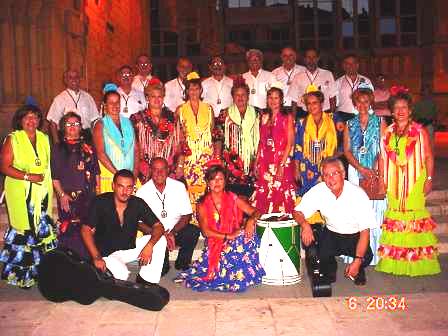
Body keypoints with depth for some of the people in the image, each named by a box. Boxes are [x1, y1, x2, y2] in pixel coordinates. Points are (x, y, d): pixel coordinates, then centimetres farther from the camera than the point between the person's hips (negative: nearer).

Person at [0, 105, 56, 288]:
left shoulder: (44, 139, 12)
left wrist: (51, 189, 7)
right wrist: (28, 176, -17)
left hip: (42, 192, 4)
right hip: (20, 193, -4)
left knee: (42, 229, 4)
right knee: (23, 231, -2)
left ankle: (39, 269, 17)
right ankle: (21, 273, 13)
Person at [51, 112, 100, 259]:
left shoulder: (88, 147, 15)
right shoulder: (58, 148, 6)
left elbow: (96, 171, 15)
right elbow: (54, 176, 0)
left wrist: (98, 191, 7)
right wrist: (61, 194, -10)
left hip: (89, 195, 3)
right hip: (68, 196, -3)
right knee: (70, 230, -3)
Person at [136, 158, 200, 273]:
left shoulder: (179, 187, -2)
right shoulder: (142, 192, -6)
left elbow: (187, 215, -3)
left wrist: (172, 233, -20)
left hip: (176, 231, 2)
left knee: (193, 231, -29)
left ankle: (182, 264, -4)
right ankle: (163, 267, 12)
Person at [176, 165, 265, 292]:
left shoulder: (233, 199, 6)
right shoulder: (203, 204, 3)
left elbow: (255, 212, 3)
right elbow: (205, 231, -8)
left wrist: (251, 220, -21)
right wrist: (228, 236, -20)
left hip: (234, 243, 1)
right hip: (214, 246, -1)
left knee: (246, 236, -30)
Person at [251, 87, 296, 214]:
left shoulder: (287, 117, 0)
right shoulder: (264, 117, 14)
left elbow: (290, 143, -7)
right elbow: (261, 142, 15)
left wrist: (282, 164, -16)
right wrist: (257, 162, 7)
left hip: (281, 161, -4)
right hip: (265, 162, 4)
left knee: (280, 196, -4)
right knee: (262, 197, 4)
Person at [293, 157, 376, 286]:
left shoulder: (358, 194, -21)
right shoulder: (318, 191, -15)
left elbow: (365, 230, -19)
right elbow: (298, 211, -10)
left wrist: (357, 261, -27)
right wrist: (305, 224, -35)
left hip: (354, 236, -1)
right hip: (331, 233, 2)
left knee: (366, 257, -28)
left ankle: (358, 270, 11)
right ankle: (329, 271, 11)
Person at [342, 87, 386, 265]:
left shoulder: (379, 122, 7)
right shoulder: (350, 124, 13)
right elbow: (347, 150, 5)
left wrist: (374, 168, -14)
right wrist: (361, 168, -8)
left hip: (375, 170, -1)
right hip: (355, 169, 2)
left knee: (374, 207, -5)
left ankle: (373, 250, 3)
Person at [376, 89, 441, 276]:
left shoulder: (420, 132, 1)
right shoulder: (388, 133, 10)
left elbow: (429, 157, -1)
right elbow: (383, 157, 11)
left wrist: (429, 179, -7)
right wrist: (381, 180, 7)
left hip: (415, 181, -3)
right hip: (394, 182, 3)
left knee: (414, 213, -6)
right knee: (394, 214, 3)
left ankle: (417, 260, 6)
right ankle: (395, 261, 13)